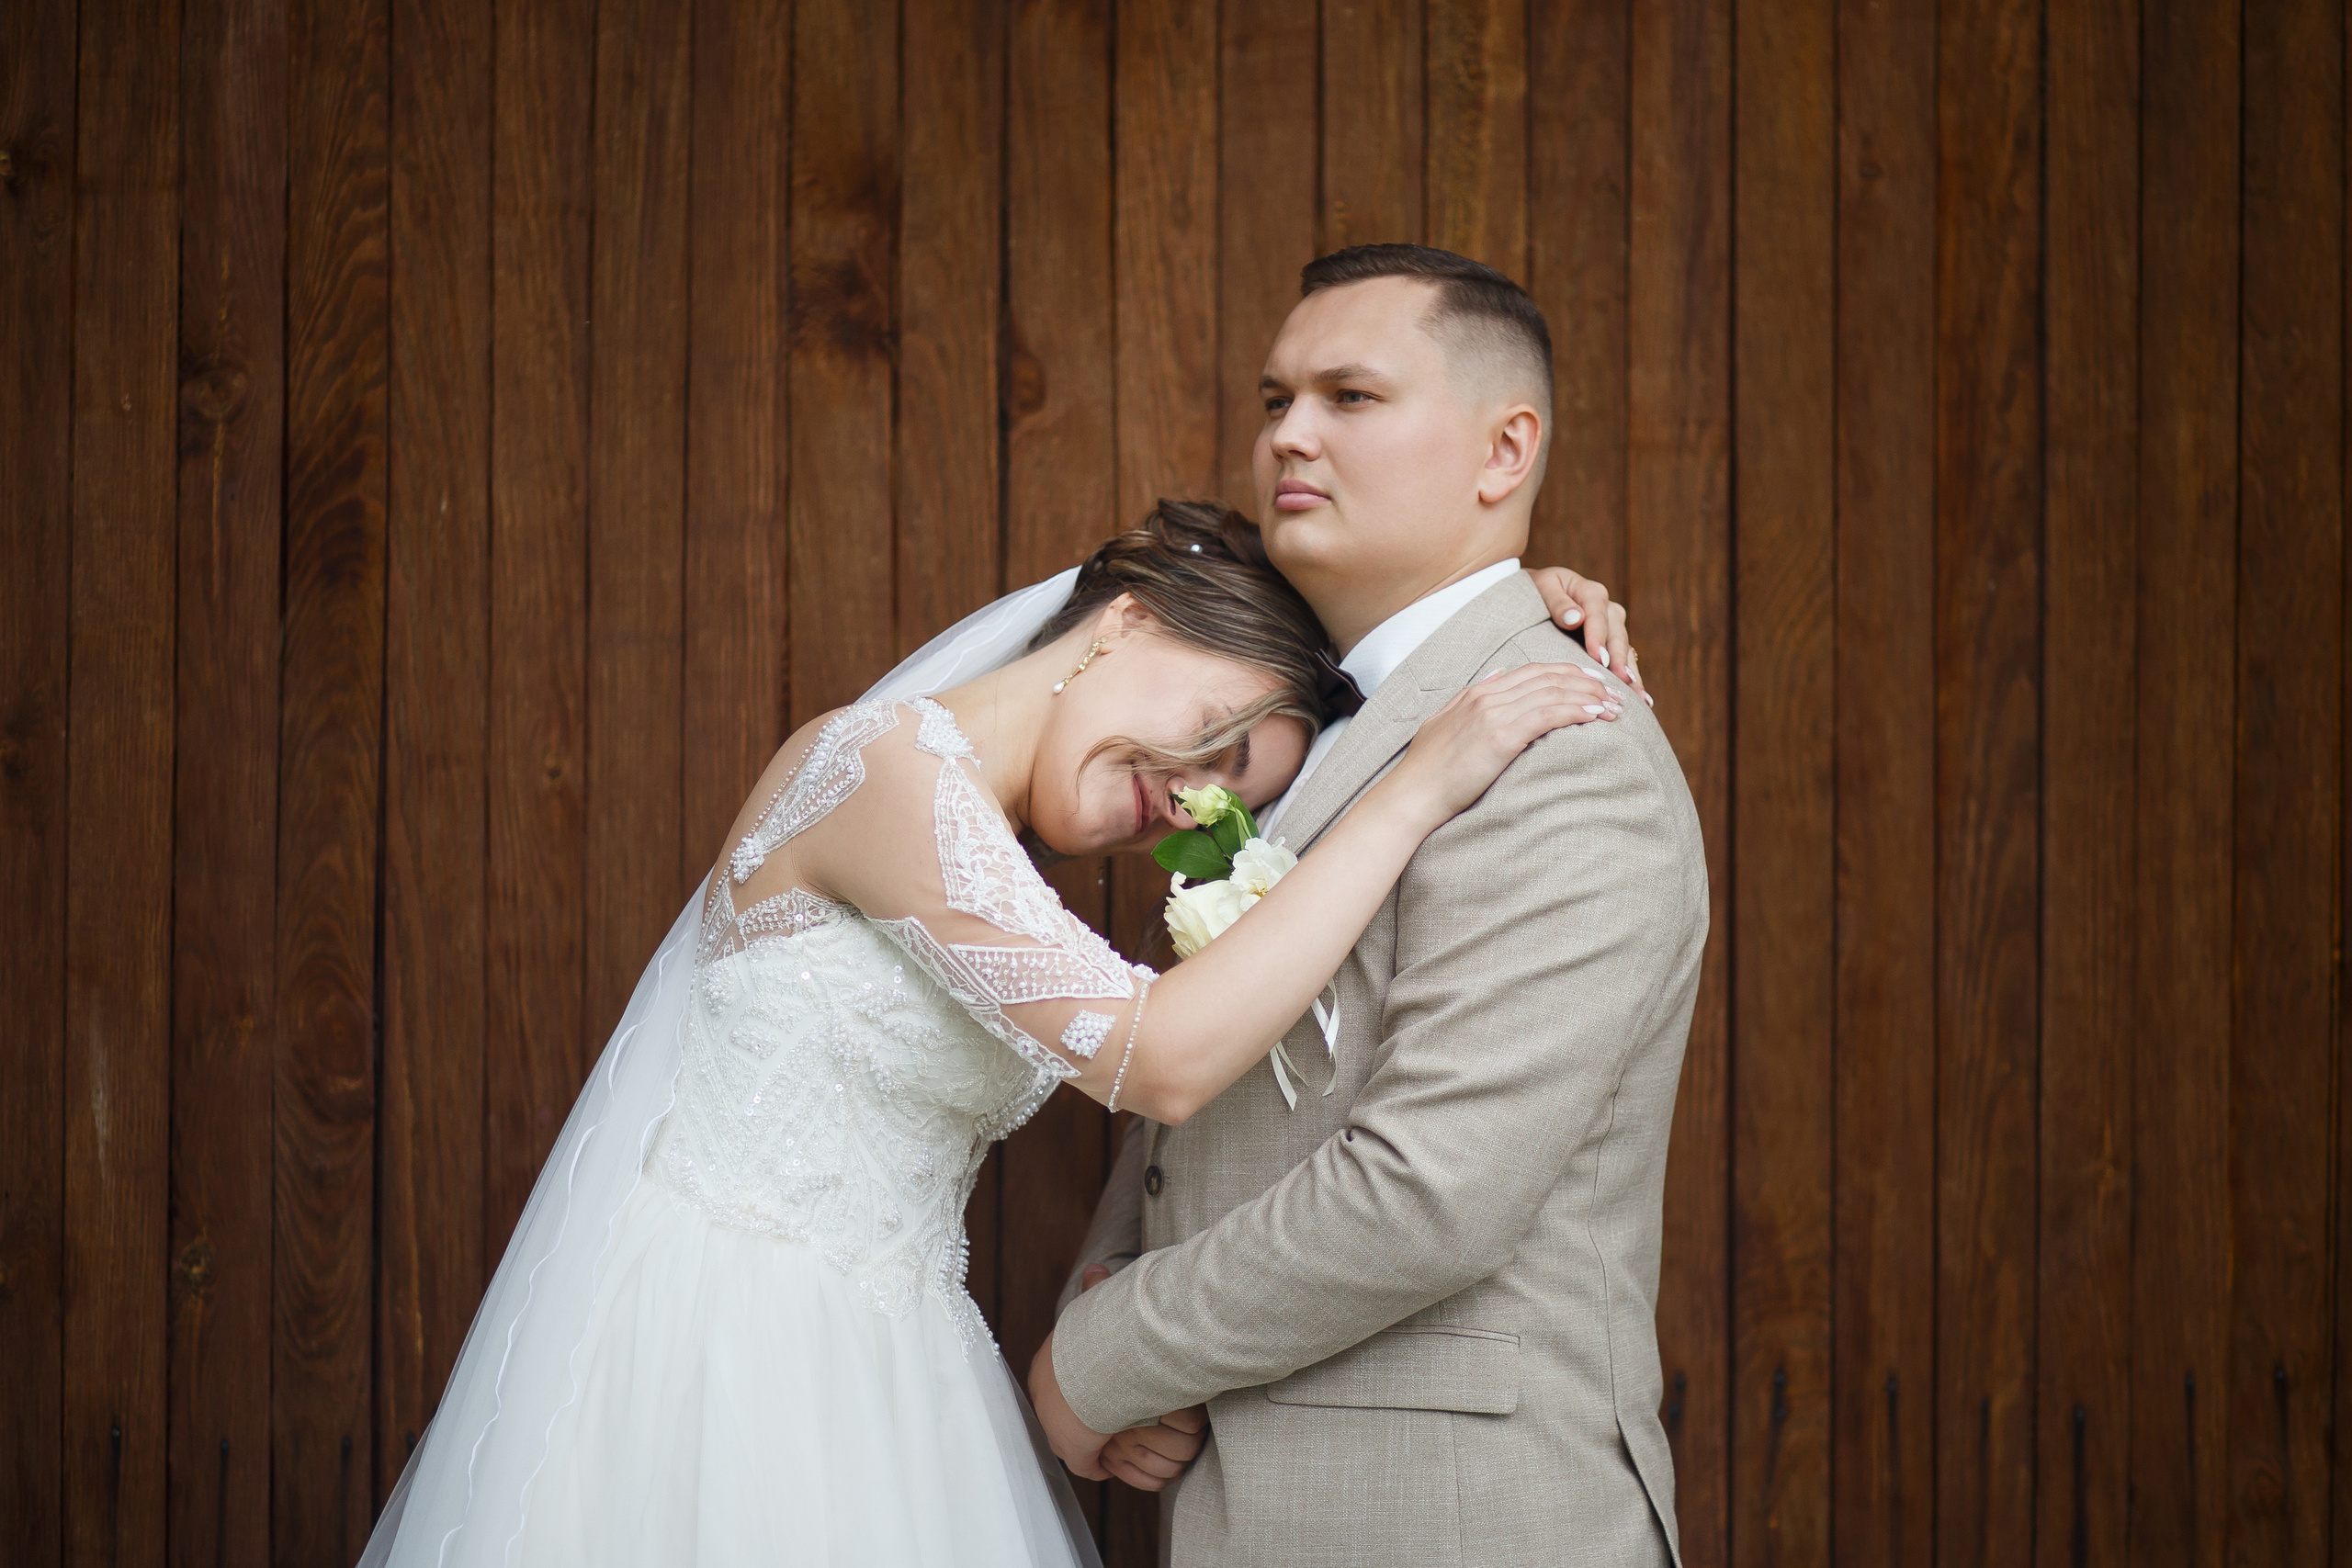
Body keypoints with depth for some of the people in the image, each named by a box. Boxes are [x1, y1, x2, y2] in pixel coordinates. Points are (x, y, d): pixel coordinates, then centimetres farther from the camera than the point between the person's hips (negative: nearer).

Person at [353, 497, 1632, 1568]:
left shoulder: (991, 822, 11)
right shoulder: (888, 760, -17)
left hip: (870, 1367, 9)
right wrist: (1421, 786, -20)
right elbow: (1163, 1062, -23)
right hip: (716, 1357, -9)